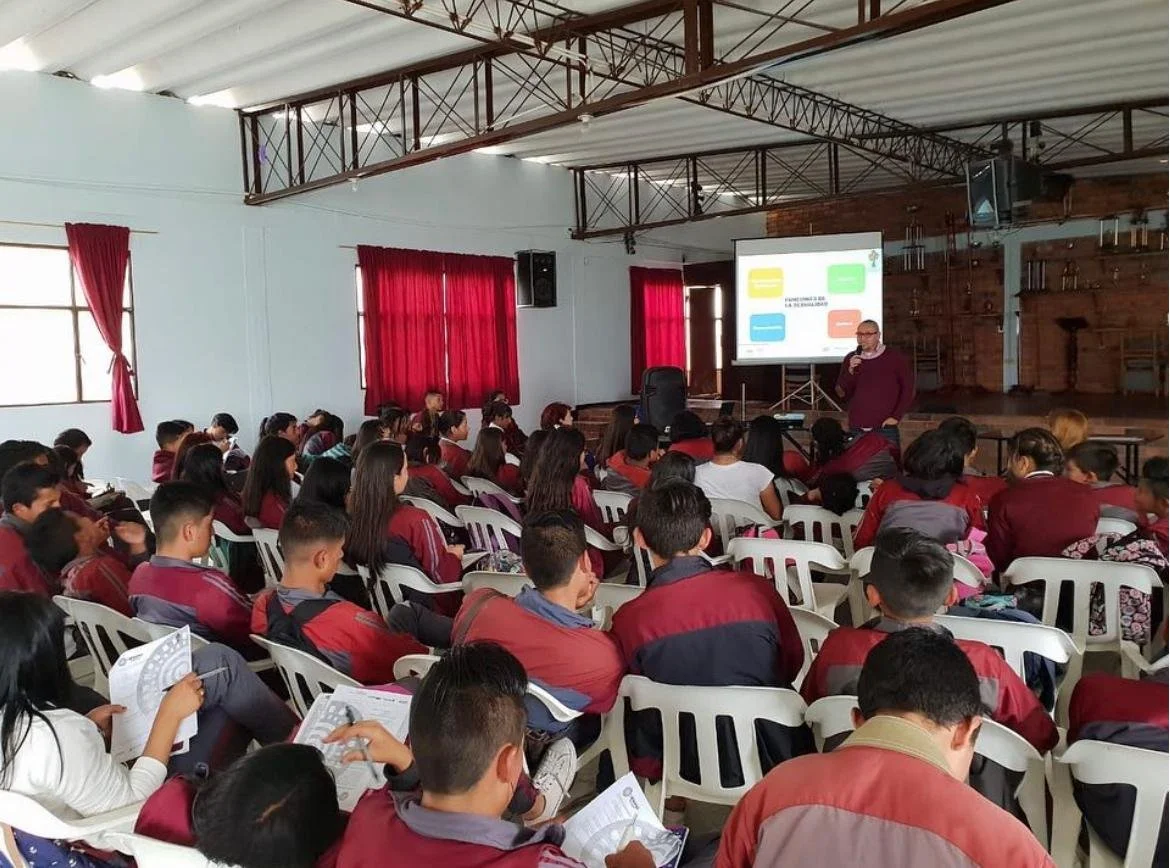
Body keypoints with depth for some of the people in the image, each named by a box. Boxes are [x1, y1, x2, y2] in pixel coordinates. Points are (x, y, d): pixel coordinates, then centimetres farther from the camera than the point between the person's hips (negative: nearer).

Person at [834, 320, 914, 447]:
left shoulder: (895, 358, 1)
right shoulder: (851, 359, 10)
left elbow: (908, 389, 2)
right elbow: (842, 393, 6)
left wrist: (896, 416, -5)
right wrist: (850, 371, -10)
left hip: (885, 429, -3)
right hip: (856, 430, 3)